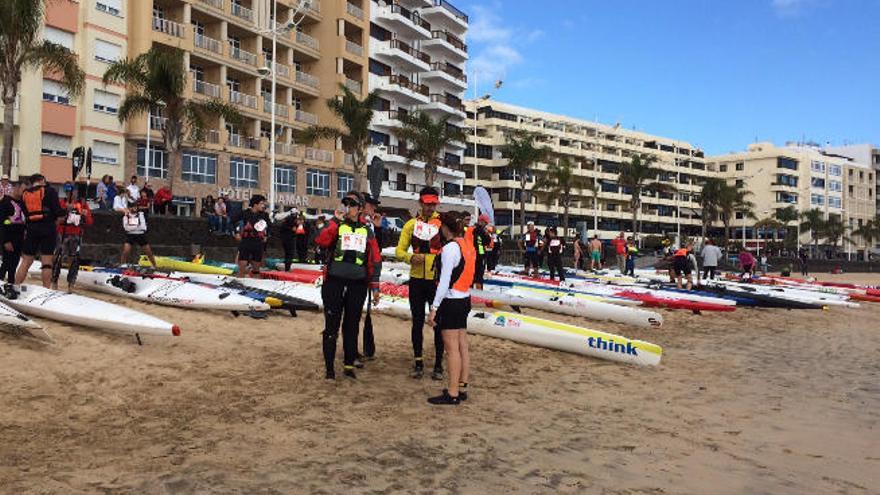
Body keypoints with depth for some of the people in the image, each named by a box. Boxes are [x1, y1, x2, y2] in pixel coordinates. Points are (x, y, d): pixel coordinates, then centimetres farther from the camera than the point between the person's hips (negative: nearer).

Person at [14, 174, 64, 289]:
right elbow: (59, 212, -6)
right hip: (48, 228, -4)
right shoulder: (49, 191, 0)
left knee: (26, 261, 11)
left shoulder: (24, 194, 14)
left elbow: (25, 213, 10)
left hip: (31, 228, 4)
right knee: (47, 262, -3)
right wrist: (55, 224, 9)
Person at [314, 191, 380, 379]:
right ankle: (329, 367, 10)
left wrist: (375, 285, 8)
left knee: (352, 325, 11)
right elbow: (321, 241, -17)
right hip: (334, 281, -2)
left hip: (358, 284, 3)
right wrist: (335, 220, -18)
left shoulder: (366, 230, 10)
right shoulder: (336, 225, 2)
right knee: (332, 325, 1)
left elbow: (374, 258, 11)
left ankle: (349, 365, 23)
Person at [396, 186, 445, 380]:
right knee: (417, 321, 10)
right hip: (416, 279, 2)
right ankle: (418, 362, 22)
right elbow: (399, 250, 5)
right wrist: (410, 257, -15)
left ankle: (438, 364, 14)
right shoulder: (411, 224, 6)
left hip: (437, 279, -2)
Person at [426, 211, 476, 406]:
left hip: (451, 301, -9)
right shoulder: (468, 245, 9)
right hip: (464, 300, 9)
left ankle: (453, 393, 2)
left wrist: (434, 307, -17)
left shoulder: (450, 248, -16)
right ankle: (462, 388, 22)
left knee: (452, 348, -4)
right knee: (462, 346, 13)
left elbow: (445, 282, -19)